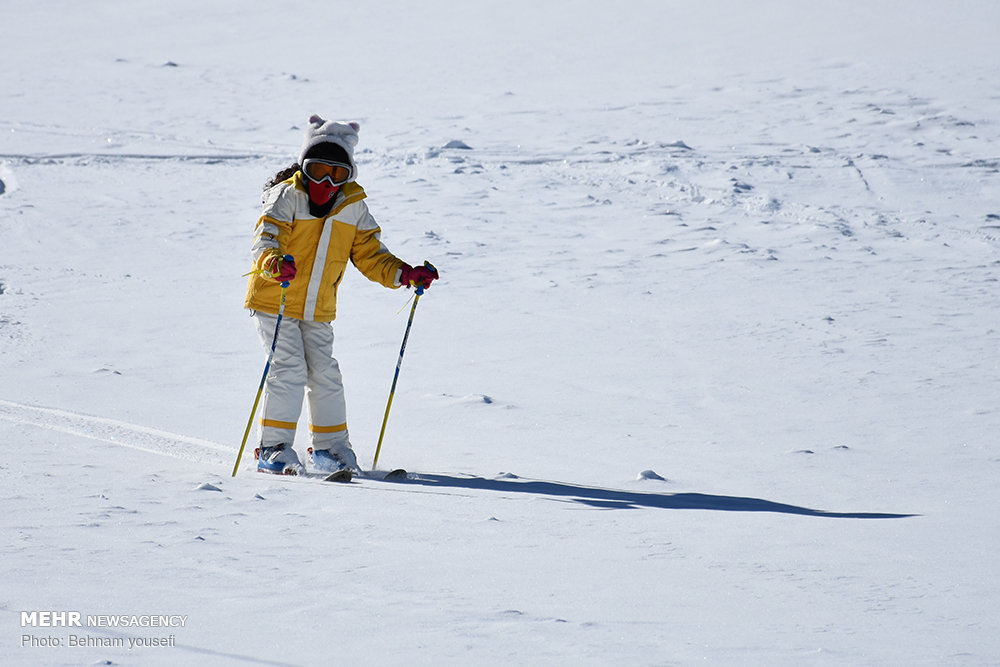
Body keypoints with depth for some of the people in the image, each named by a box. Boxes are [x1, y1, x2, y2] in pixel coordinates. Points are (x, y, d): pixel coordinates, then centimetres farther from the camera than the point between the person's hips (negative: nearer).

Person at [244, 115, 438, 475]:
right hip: (274, 301, -5)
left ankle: (330, 447, 20)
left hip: (318, 310, 5)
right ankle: (273, 449, -7)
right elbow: (265, 236, -25)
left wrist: (403, 274, -10)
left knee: (325, 374, 5)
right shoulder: (287, 195, -12)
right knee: (289, 369, -13)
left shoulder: (353, 205, 3)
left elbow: (370, 255, 7)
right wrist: (273, 262, -48)